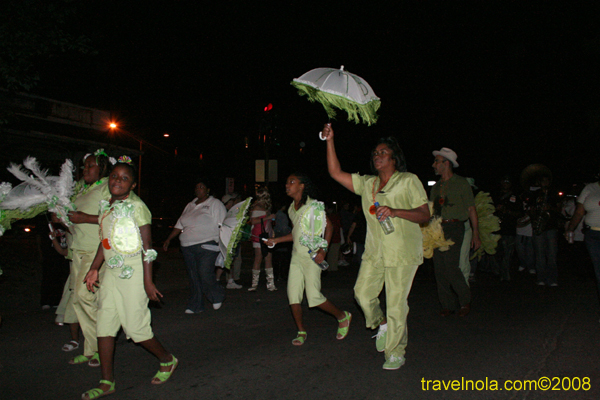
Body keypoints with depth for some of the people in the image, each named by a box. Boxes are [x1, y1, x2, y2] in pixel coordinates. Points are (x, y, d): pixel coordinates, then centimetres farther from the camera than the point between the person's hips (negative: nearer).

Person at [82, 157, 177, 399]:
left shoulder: (136, 206, -11)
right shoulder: (106, 206, 10)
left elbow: (147, 247, -13)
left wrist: (148, 281, -15)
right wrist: (94, 269, 17)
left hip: (133, 273, -7)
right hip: (111, 272, 7)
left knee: (135, 327, -1)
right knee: (104, 325, 5)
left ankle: (167, 361, 23)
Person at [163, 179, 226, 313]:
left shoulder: (215, 204, 2)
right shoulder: (190, 206, 20)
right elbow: (179, 225, 23)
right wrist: (169, 239, 18)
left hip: (207, 246, -6)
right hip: (188, 246, 6)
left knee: (205, 274, -14)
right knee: (193, 276, 7)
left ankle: (217, 296, 13)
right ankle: (195, 306, 16)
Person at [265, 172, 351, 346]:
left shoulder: (314, 206, -7)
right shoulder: (291, 208, 13)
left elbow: (329, 227, -6)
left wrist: (322, 250, -16)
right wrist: (276, 240, 17)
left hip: (311, 255, -7)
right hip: (296, 255, 7)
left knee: (314, 296, -10)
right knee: (293, 294, -1)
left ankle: (343, 317, 15)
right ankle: (301, 331, 15)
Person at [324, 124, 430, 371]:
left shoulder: (408, 181, -2)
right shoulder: (366, 184, 11)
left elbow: (424, 215, -8)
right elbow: (335, 172, 7)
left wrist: (394, 211, -23)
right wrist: (330, 141, 1)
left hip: (403, 252, -5)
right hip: (374, 251, 5)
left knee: (396, 302, -1)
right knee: (362, 293, 2)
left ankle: (396, 353, 17)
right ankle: (381, 324, 33)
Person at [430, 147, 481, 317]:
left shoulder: (461, 183, 3)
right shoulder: (436, 187, 18)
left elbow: (471, 209, 1)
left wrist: (476, 235, -4)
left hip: (454, 228, -6)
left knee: (450, 266, -14)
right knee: (439, 268, 2)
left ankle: (465, 301, 8)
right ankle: (448, 305, 13)